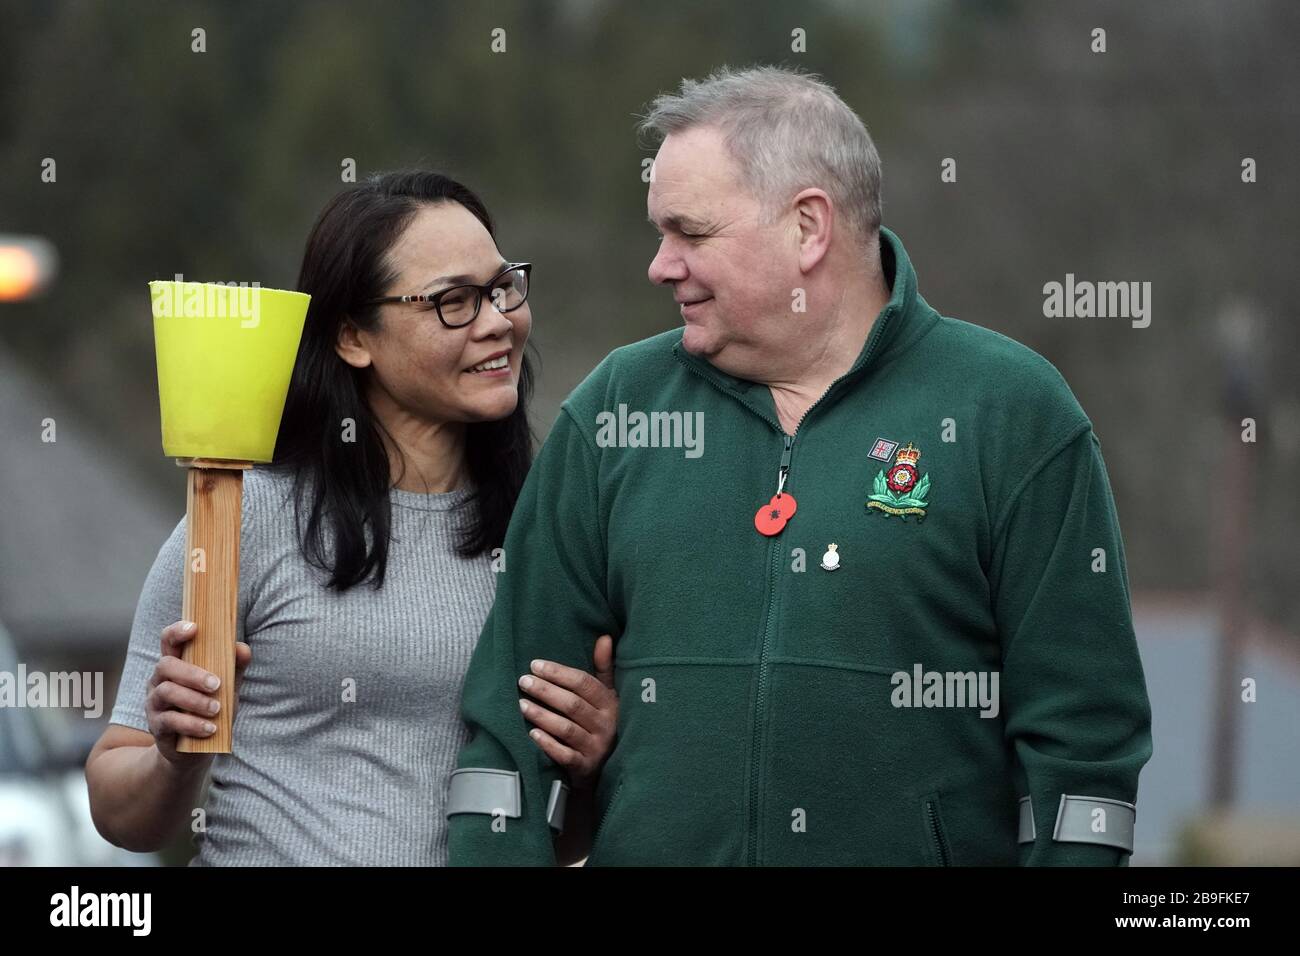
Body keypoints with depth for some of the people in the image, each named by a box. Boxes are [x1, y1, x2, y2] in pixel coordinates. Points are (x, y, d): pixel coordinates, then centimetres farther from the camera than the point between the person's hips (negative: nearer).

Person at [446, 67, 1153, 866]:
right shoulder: (615, 410, 6)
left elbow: (1083, 736, -7)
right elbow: (513, 699, 5)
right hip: (650, 847, 3)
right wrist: (496, 852, -4)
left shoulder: (1013, 414, -5)